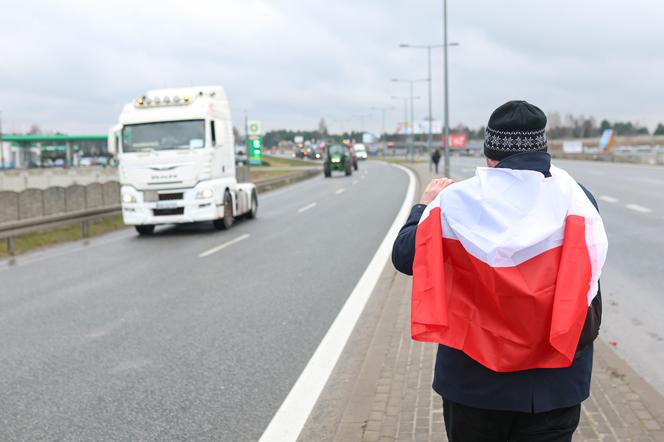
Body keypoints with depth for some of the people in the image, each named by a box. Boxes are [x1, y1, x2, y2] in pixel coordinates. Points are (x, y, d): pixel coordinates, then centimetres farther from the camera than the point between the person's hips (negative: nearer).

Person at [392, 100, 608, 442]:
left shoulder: (457, 201, -12)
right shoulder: (576, 199, -9)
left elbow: (405, 257, -1)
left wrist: (426, 206, 15)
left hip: (475, 379, 0)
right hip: (555, 381, 1)